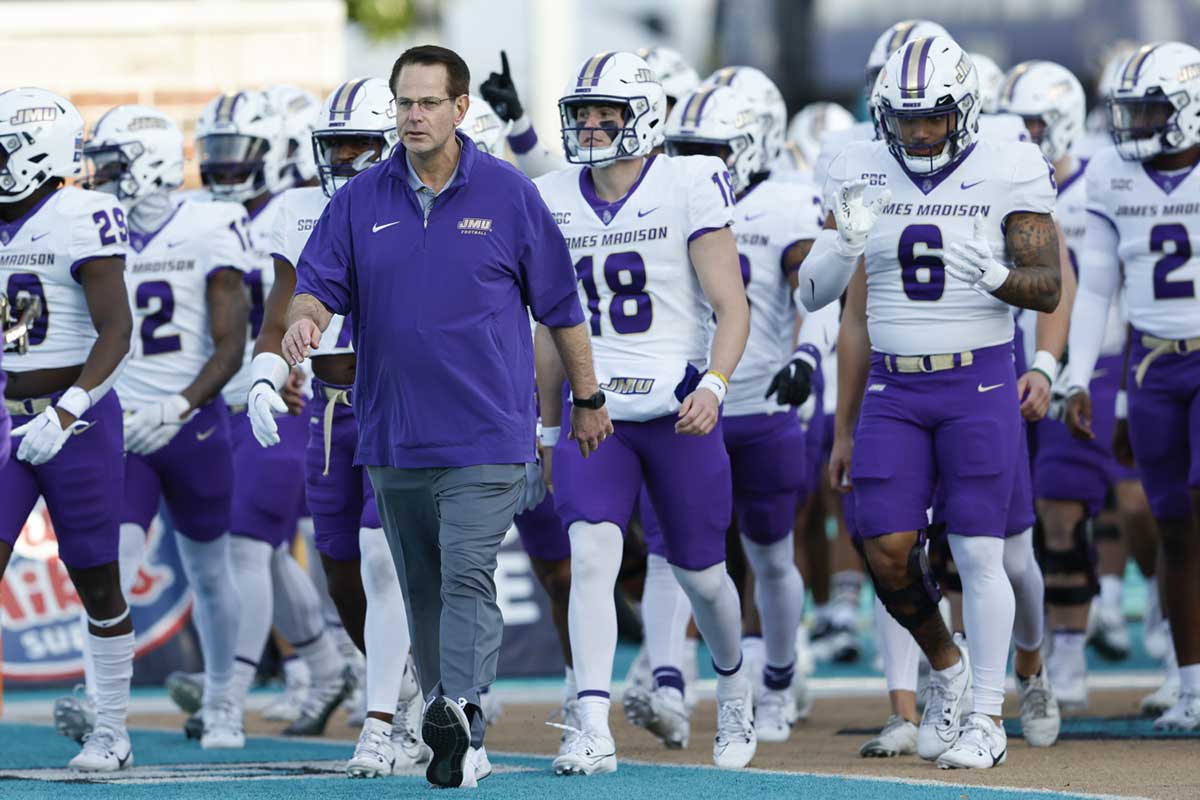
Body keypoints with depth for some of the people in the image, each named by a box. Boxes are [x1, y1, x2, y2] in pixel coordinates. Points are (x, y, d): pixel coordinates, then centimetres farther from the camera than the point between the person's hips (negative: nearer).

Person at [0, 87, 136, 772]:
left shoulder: (81, 220, -13)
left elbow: (116, 331, -18)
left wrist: (67, 412, -26)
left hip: (78, 421, -6)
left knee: (96, 581, 5)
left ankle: (112, 732, 18)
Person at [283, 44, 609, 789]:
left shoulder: (507, 194, 0)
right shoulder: (361, 200, 6)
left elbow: (560, 302, 7)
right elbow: (319, 283, 1)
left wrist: (589, 399, 12)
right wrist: (304, 319, -24)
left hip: (485, 434, -4)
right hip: (394, 439, 4)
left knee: (468, 578, -16)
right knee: (423, 589, 9)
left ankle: (460, 717, -28)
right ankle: (458, 745, 17)